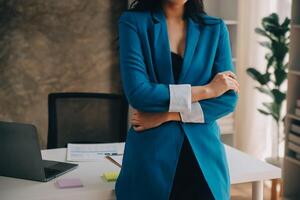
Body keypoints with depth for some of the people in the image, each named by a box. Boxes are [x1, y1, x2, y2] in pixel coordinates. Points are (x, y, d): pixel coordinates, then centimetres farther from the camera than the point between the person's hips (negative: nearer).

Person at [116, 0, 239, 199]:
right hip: (152, 154, -2)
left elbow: (228, 99, -4)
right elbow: (138, 93, -15)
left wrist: (167, 116, -14)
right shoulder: (133, 22, -5)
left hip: (204, 154, 2)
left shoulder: (215, 28, 2)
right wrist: (207, 89, -11)